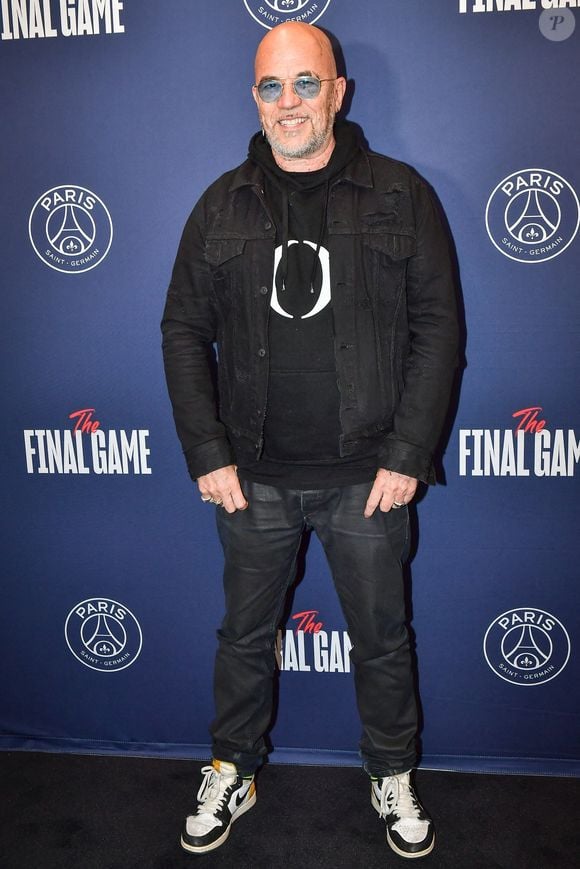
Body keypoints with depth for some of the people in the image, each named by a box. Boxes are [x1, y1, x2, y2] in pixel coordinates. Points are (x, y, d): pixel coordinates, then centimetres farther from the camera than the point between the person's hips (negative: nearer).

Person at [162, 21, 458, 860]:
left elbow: (437, 327, -3)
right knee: (245, 633, 16)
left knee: (382, 638, 14)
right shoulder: (222, 206, 4)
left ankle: (393, 780, 39)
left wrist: (407, 453, -10)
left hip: (368, 474, -1)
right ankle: (233, 774, 39)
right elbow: (184, 331, 5)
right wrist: (207, 454, -3)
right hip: (254, 476, 2)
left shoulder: (401, 194, -1)